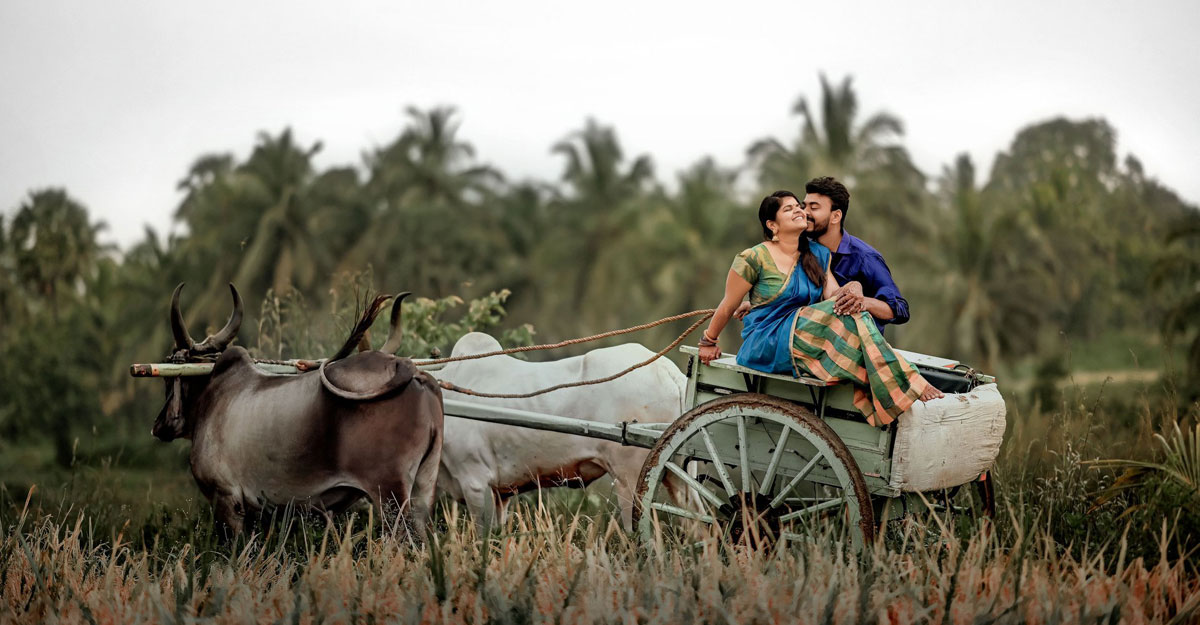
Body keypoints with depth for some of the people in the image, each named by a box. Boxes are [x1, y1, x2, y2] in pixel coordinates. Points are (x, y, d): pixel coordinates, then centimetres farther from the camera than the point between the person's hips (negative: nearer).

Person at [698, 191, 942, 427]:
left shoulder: (819, 255, 12)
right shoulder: (754, 258, -7)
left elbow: (832, 292, -1)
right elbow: (728, 306, 2)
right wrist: (708, 342, 9)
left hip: (807, 335, 6)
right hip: (765, 345, -6)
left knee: (850, 315, -26)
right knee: (845, 321, -27)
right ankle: (904, 385, -28)